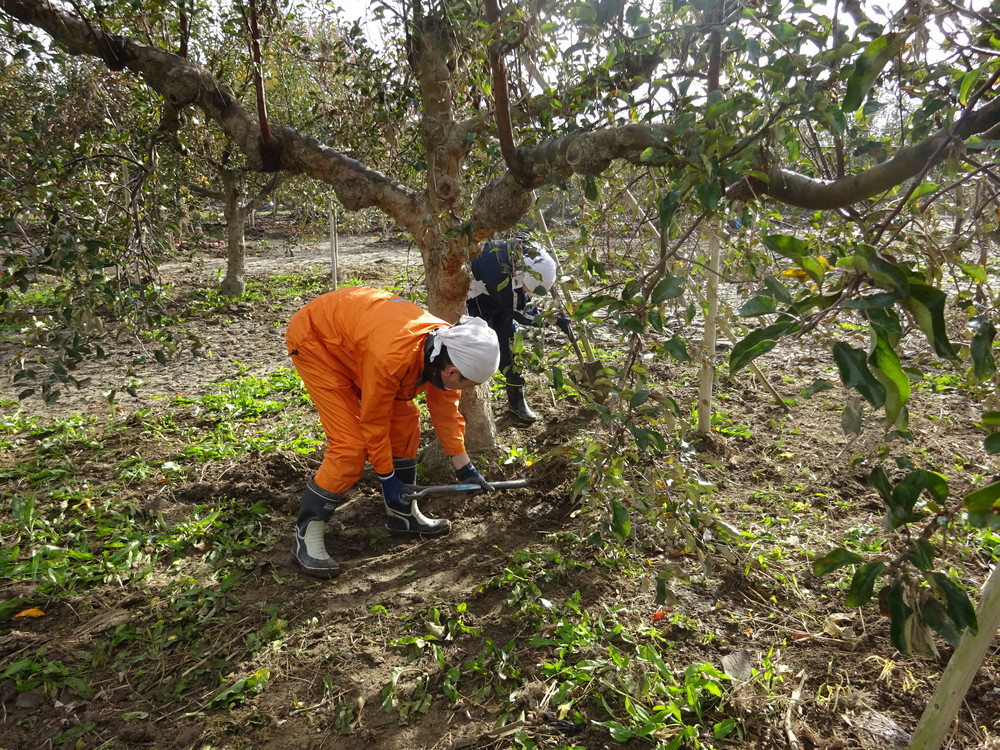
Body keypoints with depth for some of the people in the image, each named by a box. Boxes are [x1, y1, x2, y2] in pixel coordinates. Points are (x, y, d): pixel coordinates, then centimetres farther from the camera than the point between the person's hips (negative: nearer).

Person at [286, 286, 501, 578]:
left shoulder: (447, 346, -17)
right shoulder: (392, 357, -40)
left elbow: (445, 408, -2)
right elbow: (374, 422, -25)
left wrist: (464, 467, 1)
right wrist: (387, 478, -13)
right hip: (314, 339, -8)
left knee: (405, 422, 3)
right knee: (351, 443, -16)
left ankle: (402, 513, 19)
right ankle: (307, 533, -2)